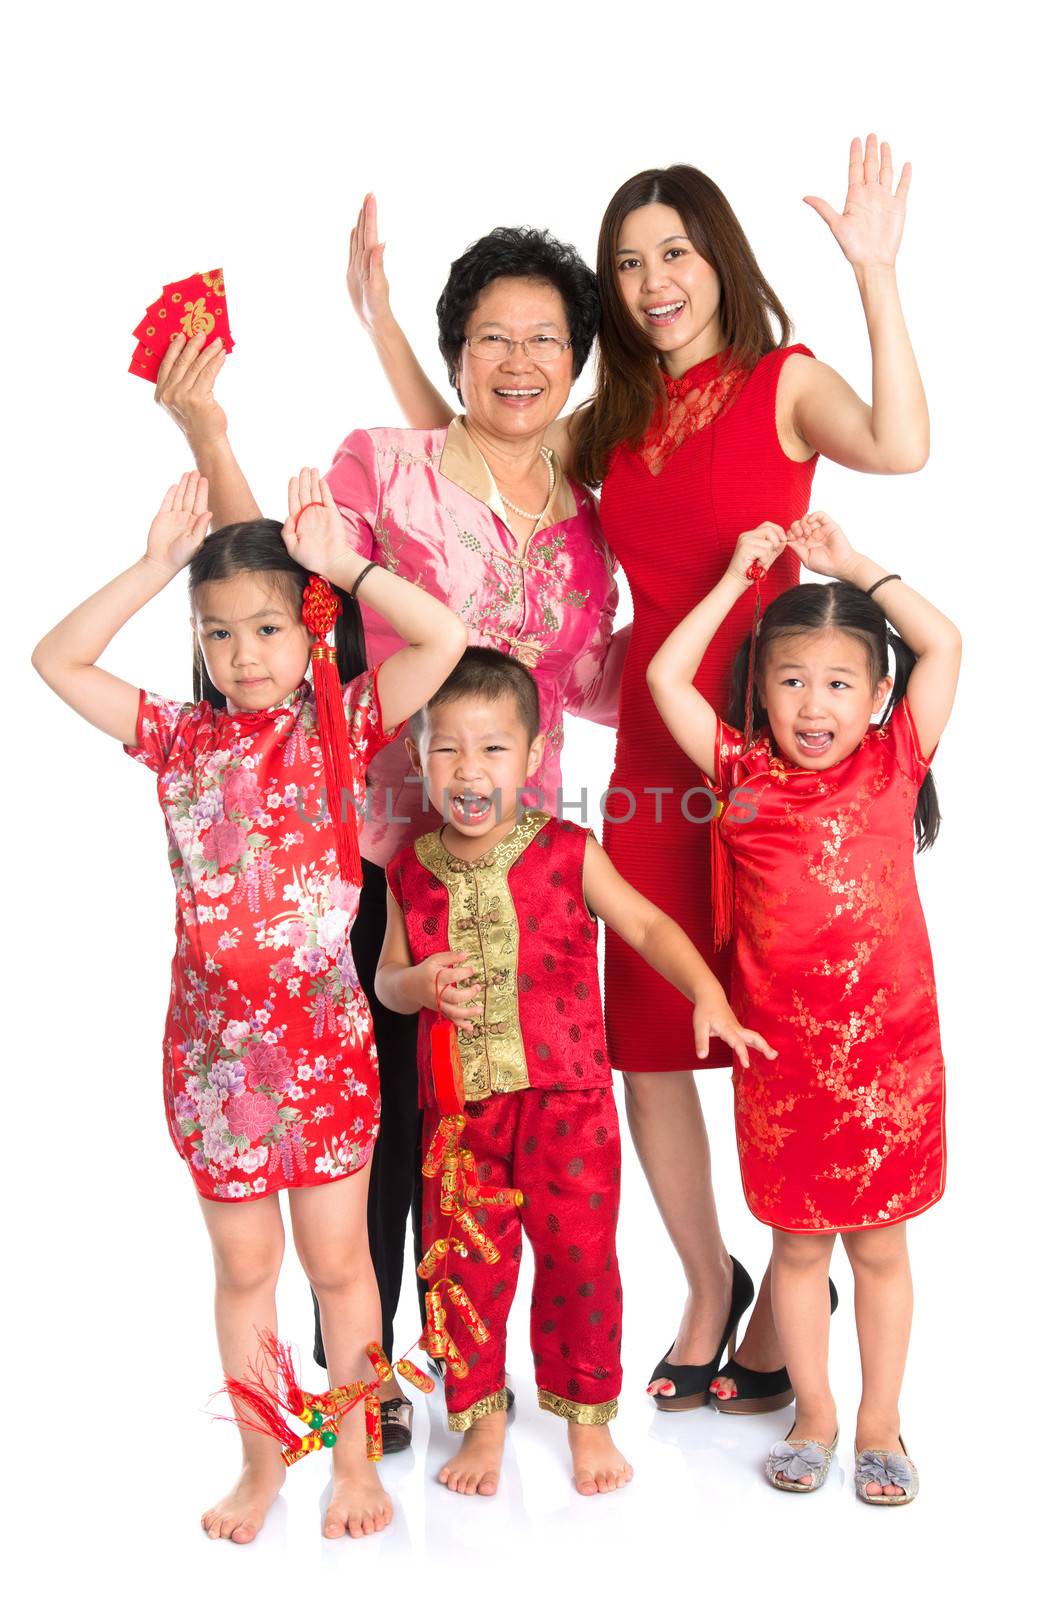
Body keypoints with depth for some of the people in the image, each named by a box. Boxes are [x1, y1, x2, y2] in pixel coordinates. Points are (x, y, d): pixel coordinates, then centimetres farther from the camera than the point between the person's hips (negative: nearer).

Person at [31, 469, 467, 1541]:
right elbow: (56, 660, 1)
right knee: (242, 1265, 14)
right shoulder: (181, 738, 5)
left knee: (337, 1259, 10)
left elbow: (445, 638, -14)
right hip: (211, 1040, 3)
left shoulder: (340, 727, -2)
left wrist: (340, 562, -11)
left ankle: (354, 1457, 28)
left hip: (323, 1039, -2)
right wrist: (156, 566, -4)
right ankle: (262, 1463, 31)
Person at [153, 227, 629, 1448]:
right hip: (381, 838, -4)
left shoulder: (586, 523, 10)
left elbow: (594, 690, 12)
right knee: (380, 1103, 2)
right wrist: (209, 444, -16)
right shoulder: (381, 464, -2)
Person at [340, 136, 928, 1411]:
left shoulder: (785, 382, 0)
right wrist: (380, 319, 17)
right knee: (645, 1047, 8)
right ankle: (709, 1285, 30)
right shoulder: (614, 421, 14)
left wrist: (877, 278, -25)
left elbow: (898, 449, -20)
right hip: (651, 760, 5)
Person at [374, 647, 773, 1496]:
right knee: (465, 1263, 9)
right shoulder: (411, 870, 0)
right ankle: (482, 1419, 31)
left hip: (567, 1098, -2)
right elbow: (387, 974, 9)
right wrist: (418, 985, -14)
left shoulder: (568, 852, -6)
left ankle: (588, 1417, 28)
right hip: (460, 1105, 2)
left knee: (579, 1257, 6)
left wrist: (709, 996, -17)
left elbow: (647, 924, -3)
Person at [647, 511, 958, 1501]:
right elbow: (665, 677, -2)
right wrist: (739, 577, 3)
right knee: (798, 1242, 13)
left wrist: (852, 567, 2)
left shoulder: (893, 766, 1)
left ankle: (879, 1424, 27)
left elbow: (943, 645, -2)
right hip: (782, 1053, 0)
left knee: (878, 1242, 12)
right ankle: (813, 1415, 31)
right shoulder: (744, 773, 1)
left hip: (889, 1048, 0)